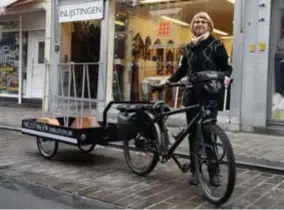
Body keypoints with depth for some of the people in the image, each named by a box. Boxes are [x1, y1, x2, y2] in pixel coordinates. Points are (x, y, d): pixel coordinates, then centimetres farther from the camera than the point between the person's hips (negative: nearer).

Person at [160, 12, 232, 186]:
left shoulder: (216, 45, 0)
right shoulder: (189, 47, 15)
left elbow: (227, 66, -3)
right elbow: (183, 69, 19)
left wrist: (226, 77, -24)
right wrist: (169, 80, 8)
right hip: (192, 95, 4)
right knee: (193, 134, 6)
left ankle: (213, 172, 6)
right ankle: (195, 171, 15)